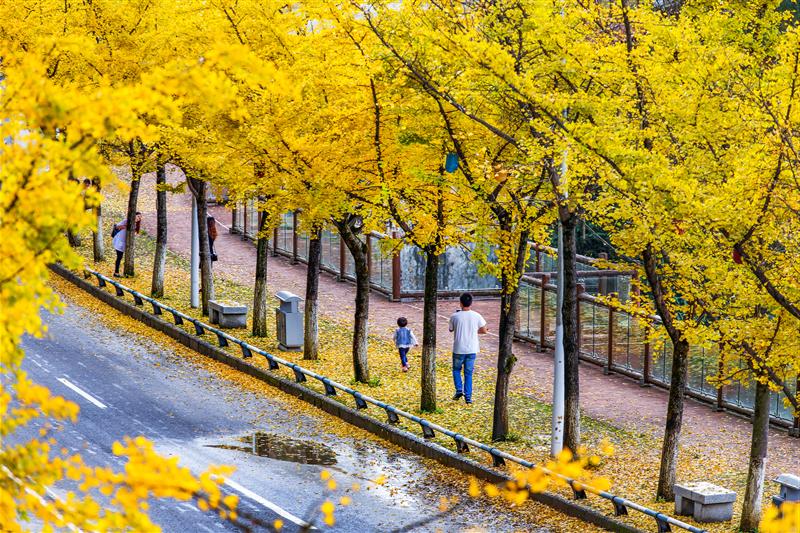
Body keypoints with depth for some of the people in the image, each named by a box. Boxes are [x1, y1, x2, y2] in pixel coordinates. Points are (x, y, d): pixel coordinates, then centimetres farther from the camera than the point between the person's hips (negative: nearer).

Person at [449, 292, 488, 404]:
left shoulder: (455, 316, -9)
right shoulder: (476, 316, -6)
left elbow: (451, 329, 8)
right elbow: (484, 330, 4)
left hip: (458, 349, -1)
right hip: (472, 349, 1)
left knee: (456, 369, 19)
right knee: (468, 373, 10)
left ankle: (459, 389, 2)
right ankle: (468, 396, 6)